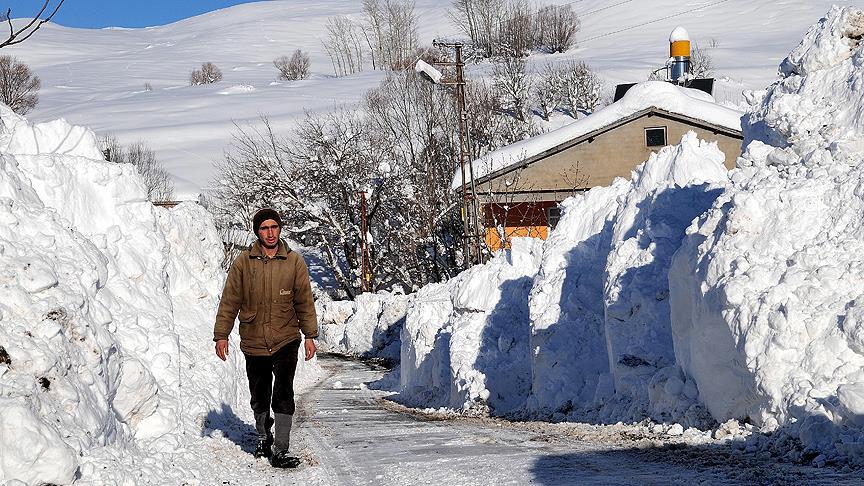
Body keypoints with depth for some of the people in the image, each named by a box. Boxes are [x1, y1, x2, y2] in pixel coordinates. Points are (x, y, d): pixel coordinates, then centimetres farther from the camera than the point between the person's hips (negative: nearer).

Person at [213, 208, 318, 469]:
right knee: (260, 397, 14)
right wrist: (221, 335, -1)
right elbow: (229, 301, 2)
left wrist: (310, 335, 1)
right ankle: (264, 437, 36)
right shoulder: (243, 263, -1)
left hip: (286, 341, -1)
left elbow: (305, 301, 4)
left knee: (283, 396, -11)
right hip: (254, 342, 1)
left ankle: (280, 450, -9)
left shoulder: (294, 262, 1)